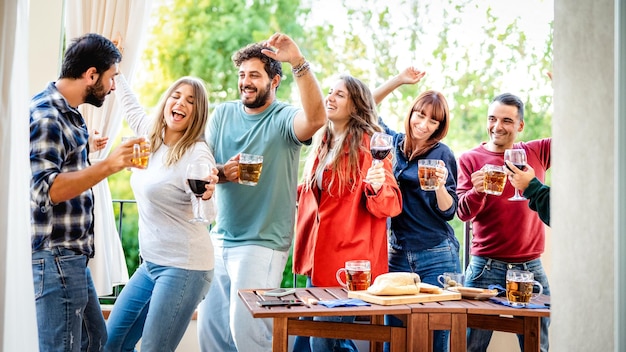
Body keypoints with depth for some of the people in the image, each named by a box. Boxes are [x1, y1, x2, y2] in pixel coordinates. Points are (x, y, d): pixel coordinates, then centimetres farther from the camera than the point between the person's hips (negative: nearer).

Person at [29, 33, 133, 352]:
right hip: (54, 259, -10)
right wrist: (107, 166, -31)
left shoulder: (69, 114, 15)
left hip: (73, 258, 11)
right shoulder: (45, 116, -17)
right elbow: (44, 189, -27)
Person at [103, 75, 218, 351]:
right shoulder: (151, 137, 7)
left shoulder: (197, 153, -15)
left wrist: (206, 196, -47)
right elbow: (131, 106, 29)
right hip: (150, 263, 8)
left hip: (183, 268, -8)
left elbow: (205, 215, -26)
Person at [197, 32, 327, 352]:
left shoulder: (283, 119, -8)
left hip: (263, 243, -6)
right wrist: (222, 172, -18)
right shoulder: (223, 114, 8)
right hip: (220, 238, 6)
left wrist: (298, 62, -39)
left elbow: (316, 118, -31)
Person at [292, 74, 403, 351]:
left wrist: (378, 187, -31)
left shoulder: (369, 144, -8)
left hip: (348, 262, -8)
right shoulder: (322, 142, 14)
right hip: (317, 258, 8)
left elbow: (390, 205, -12)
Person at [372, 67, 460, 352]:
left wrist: (441, 186, -26)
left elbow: (448, 212, -6)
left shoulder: (442, 155, -5)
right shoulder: (395, 143, 6)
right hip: (397, 255, 4)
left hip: (436, 258, -4)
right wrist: (397, 80, 2)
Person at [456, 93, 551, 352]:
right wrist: (477, 191, -27)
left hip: (531, 269, 2)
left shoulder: (537, 152, 7)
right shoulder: (470, 159, 1)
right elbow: (463, 213, -7)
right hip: (486, 269, -2)